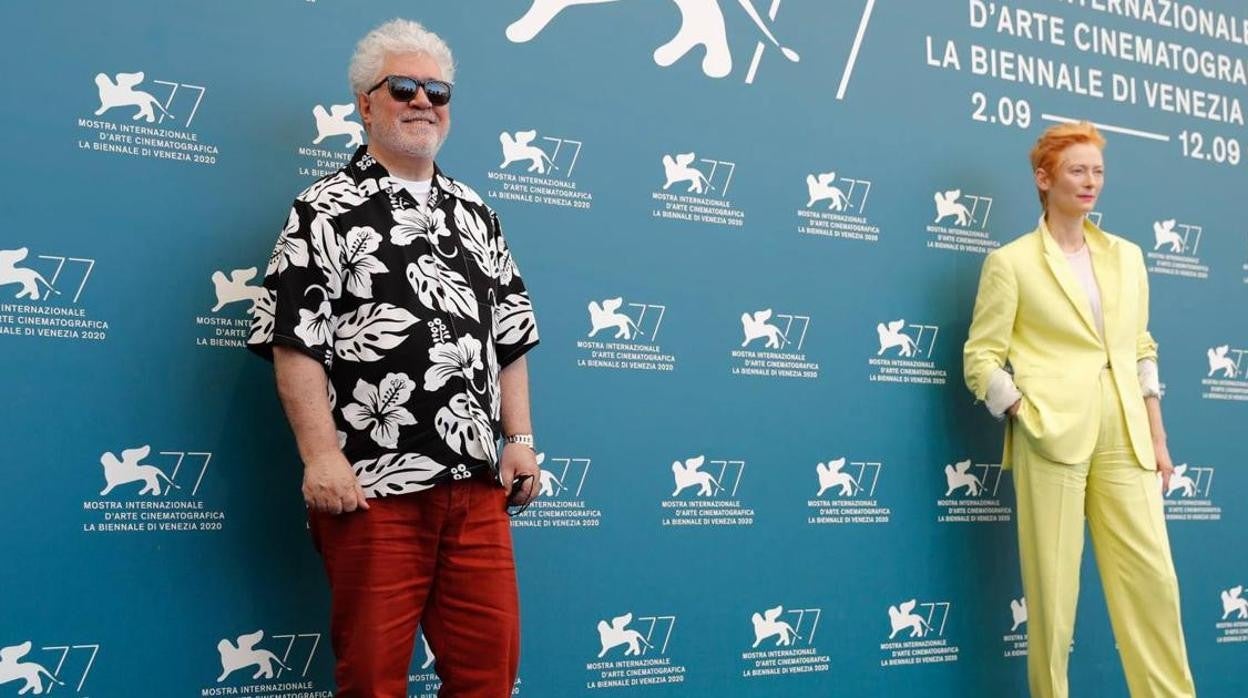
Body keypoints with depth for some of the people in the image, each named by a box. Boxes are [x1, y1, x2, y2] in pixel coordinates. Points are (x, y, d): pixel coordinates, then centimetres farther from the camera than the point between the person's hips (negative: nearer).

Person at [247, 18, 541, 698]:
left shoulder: (475, 213, 17)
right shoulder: (326, 209, 0)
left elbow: (511, 335, 18)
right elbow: (294, 341, -8)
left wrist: (519, 439, 9)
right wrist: (321, 455, -15)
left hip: (478, 485, 5)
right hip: (373, 487, -5)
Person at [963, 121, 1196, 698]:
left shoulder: (1126, 257, 15)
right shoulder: (1011, 262, 1)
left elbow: (1141, 350, 17)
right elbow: (981, 357, -2)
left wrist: (1157, 437, 12)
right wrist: (1030, 416, -13)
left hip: (1125, 435, 4)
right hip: (1052, 434, -4)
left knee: (1153, 578, 1)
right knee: (1052, 584, 1)